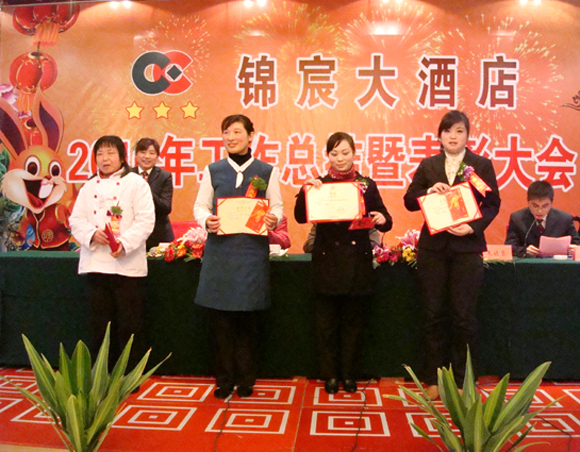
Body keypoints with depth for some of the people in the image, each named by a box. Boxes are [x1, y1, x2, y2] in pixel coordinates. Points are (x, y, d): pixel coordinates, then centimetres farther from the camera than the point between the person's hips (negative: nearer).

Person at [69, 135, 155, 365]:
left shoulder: (136, 183, 0)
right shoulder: (89, 186, 14)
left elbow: (145, 220, -8)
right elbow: (76, 219, 9)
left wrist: (124, 243, -21)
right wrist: (92, 234, -11)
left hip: (127, 265, -4)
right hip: (95, 264, 5)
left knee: (130, 324, 0)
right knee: (100, 324, 11)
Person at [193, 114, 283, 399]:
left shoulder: (267, 171, 8)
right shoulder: (213, 170, 11)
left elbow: (277, 207, 8)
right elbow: (200, 205, 10)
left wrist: (274, 219, -15)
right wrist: (206, 221, -12)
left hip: (252, 250, -1)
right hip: (220, 249, 1)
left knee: (248, 319, 4)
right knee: (219, 319, 3)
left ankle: (245, 381, 19)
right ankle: (224, 380, 18)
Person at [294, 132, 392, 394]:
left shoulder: (366, 185, 6)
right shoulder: (319, 184, 3)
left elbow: (384, 222, 5)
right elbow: (301, 217, -8)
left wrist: (382, 220, -17)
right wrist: (305, 192, -22)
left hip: (358, 262, 1)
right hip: (327, 261, -1)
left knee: (353, 321, 10)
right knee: (327, 322, 5)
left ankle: (348, 374, 25)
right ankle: (330, 375, 20)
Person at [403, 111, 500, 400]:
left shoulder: (481, 165, 3)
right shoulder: (428, 165, 9)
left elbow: (492, 204, -1)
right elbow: (409, 202, 6)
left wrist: (474, 227, -17)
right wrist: (429, 191, -13)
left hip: (467, 247, -2)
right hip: (433, 248, 2)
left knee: (463, 316, 3)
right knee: (433, 314, 6)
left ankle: (461, 381, 18)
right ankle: (433, 379, 19)